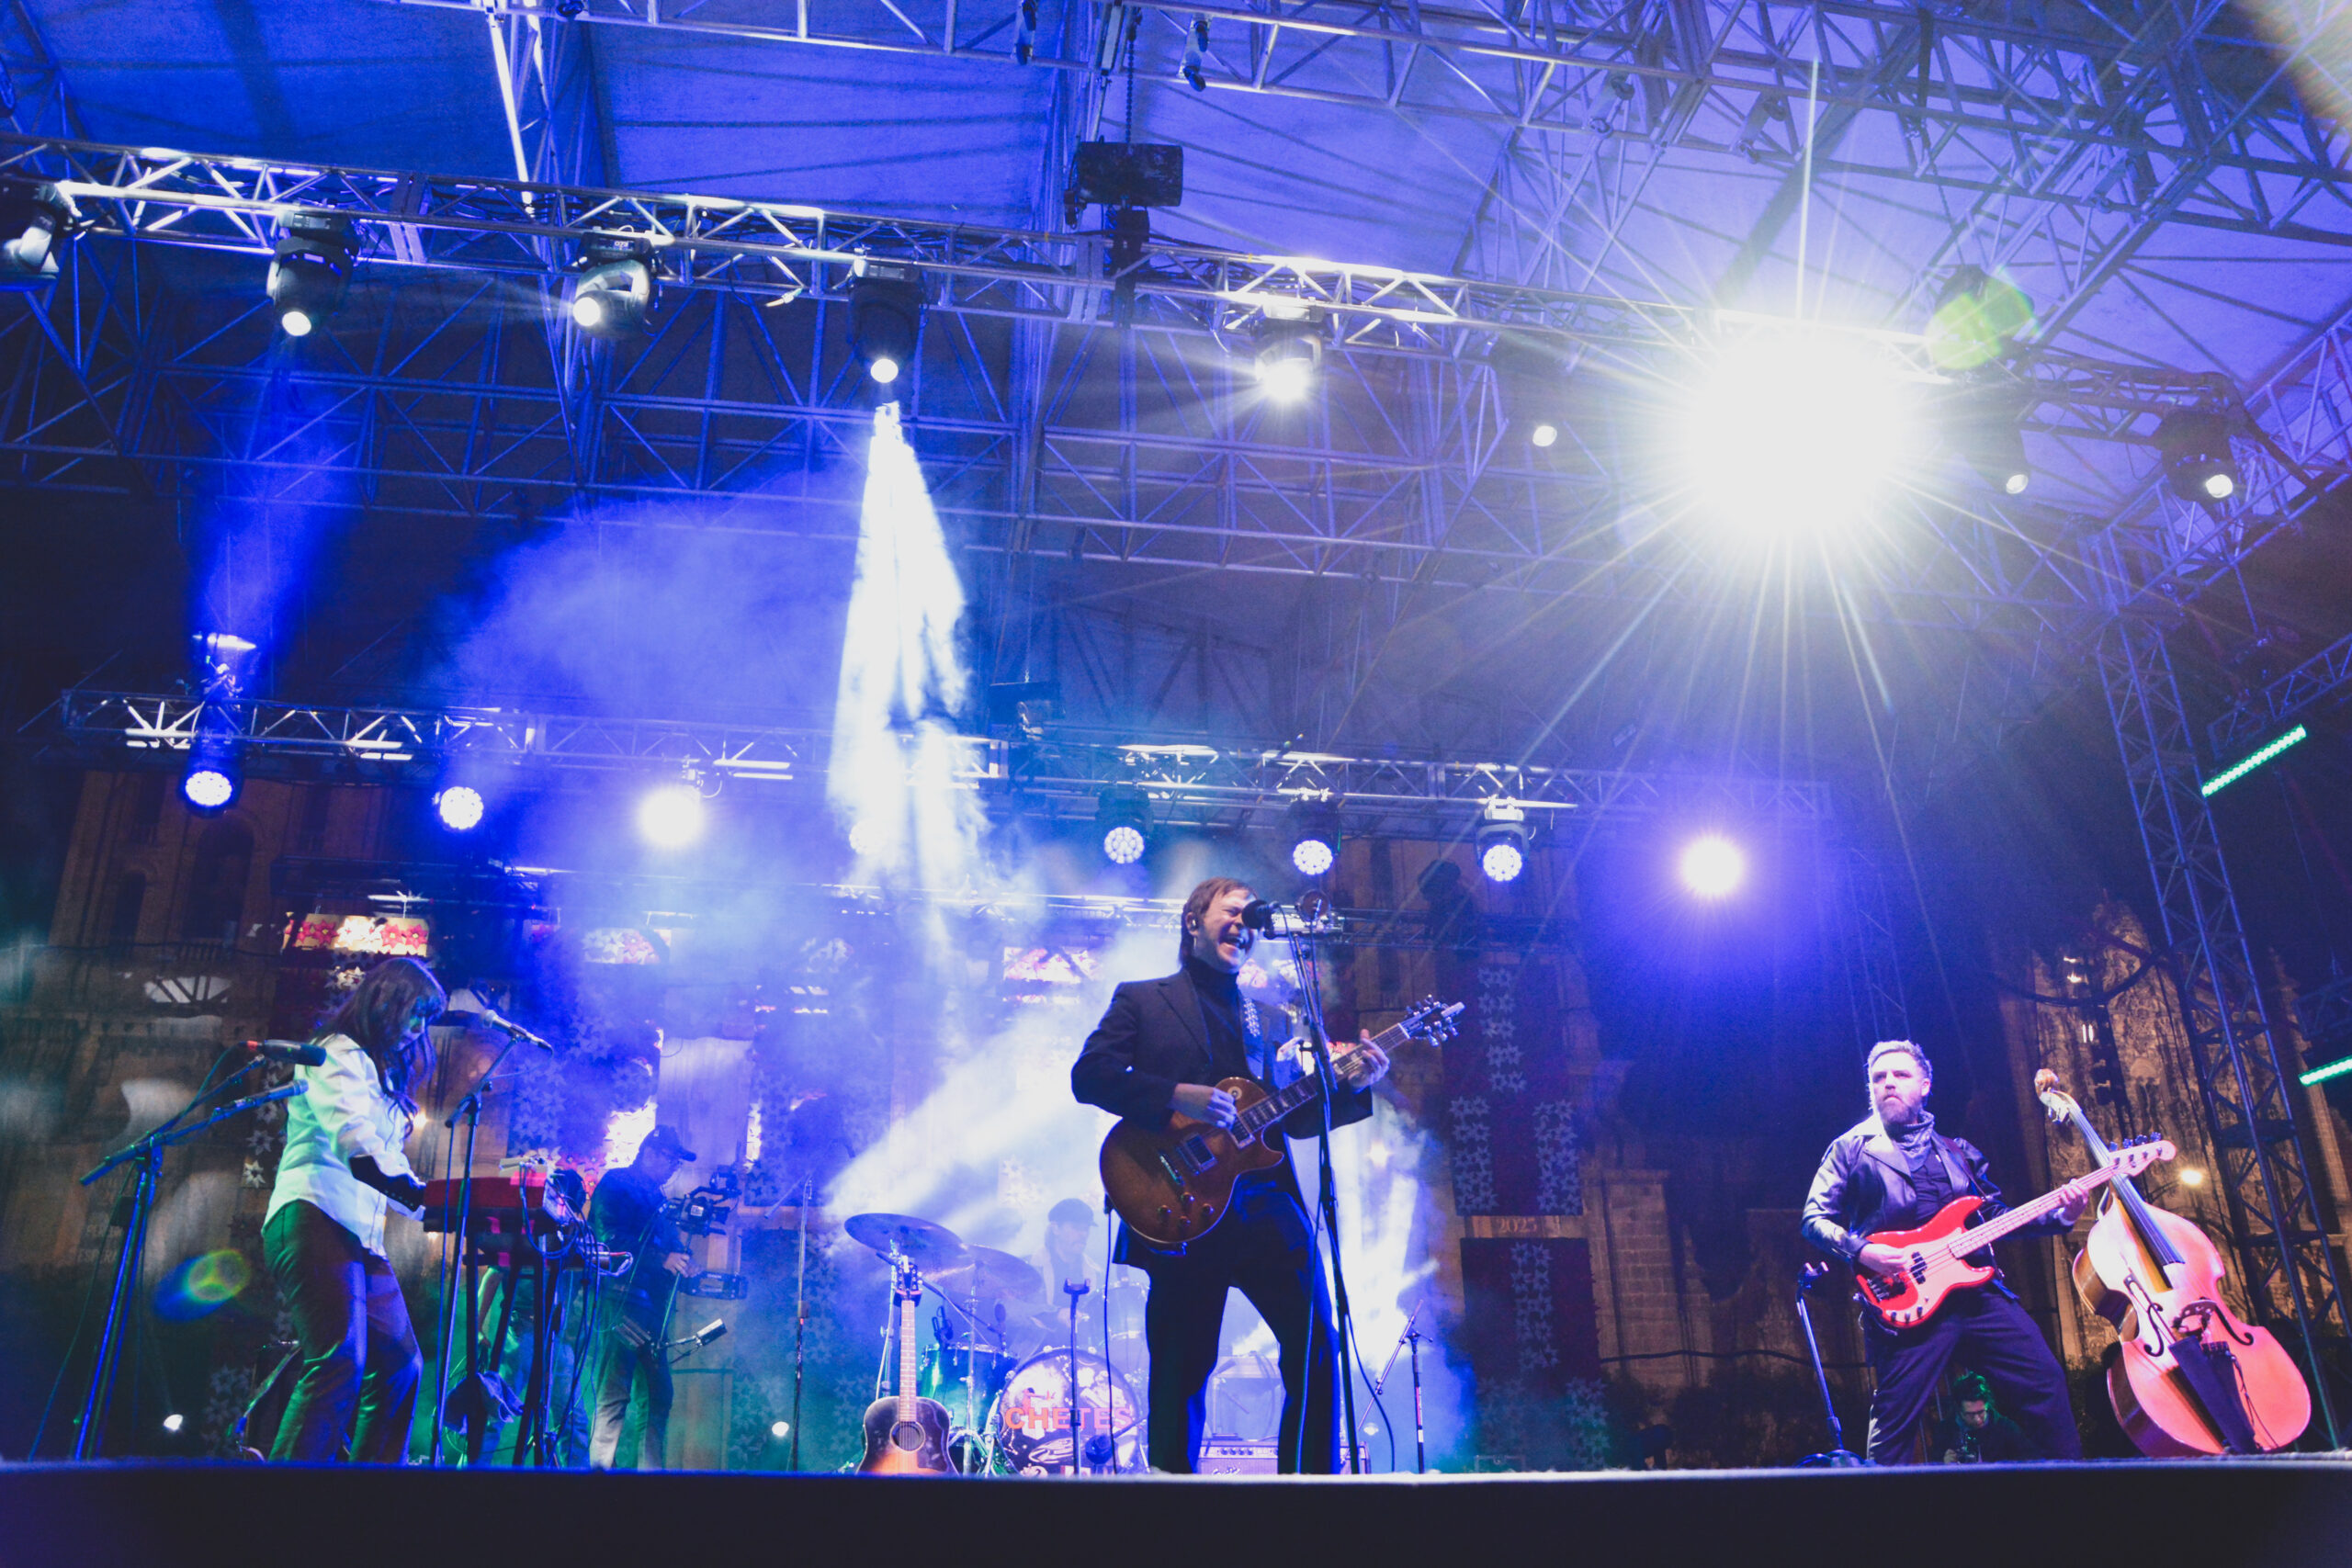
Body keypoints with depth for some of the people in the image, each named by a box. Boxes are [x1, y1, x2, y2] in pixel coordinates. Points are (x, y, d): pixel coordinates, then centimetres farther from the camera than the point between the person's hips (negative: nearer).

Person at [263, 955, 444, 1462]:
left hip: (361, 1235, 10)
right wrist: (415, 1190, -32)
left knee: (400, 1365, 5)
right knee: (340, 1363, -23)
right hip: (315, 1216, -10)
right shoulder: (339, 1054, -1)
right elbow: (352, 1136, -19)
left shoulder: (384, 1078, 29)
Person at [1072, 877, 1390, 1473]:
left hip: (1267, 1206, 4)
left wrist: (1352, 1088, 1)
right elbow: (1089, 1075, -7)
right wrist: (1177, 1097, -18)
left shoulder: (1262, 1018, 21)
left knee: (1316, 1348, -2)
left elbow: (1288, 1115, 18)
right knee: (1181, 1372, 0)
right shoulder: (1141, 999, 8)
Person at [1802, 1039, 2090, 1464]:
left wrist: (2061, 1215, 7)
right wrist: (1862, 1251, -15)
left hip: (1977, 1288, 4)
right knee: (1896, 1424, -7)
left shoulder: (1959, 1152, 22)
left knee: (2046, 1384, 1)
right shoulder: (1853, 1147, 7)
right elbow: (1815, 1219, 2)